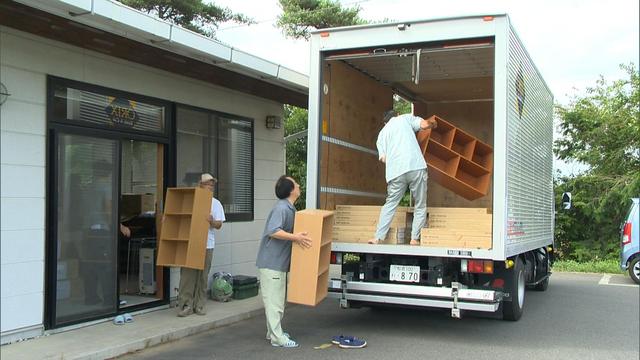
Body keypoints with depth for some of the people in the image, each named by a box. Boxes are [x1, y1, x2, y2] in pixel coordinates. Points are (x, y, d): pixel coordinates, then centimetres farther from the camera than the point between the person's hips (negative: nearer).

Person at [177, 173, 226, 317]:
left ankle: (199, 305, 15)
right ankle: (186, 305, 3)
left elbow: (219, 225, 1)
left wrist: (212, 221, -20)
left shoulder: (215, 204, 9)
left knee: (202, 276, 6)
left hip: (206, 245, 1)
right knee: (187, 275, -3)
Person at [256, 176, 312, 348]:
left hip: (279, 262, 10)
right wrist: (295, 237, -30)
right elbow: (273, 231, -30)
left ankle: (273, 332, 30)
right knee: (274, 300, -4)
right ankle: (277, 338, 0)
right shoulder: (281, 208, -19)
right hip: (271, 262, -10)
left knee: (278, 299, 19)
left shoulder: (289, 209, 12)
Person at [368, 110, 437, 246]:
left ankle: (378, 237, 13)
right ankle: (415, 238, 6)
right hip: (416, 167, -3)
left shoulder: (382, 134, 25)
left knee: (390, 205, 17)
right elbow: (424, 124, 3)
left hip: (395, 172, 3)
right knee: (420, 206, 11)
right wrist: (433, 124, 24)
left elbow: (383, 158, 14)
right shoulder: (405, 118, 18)